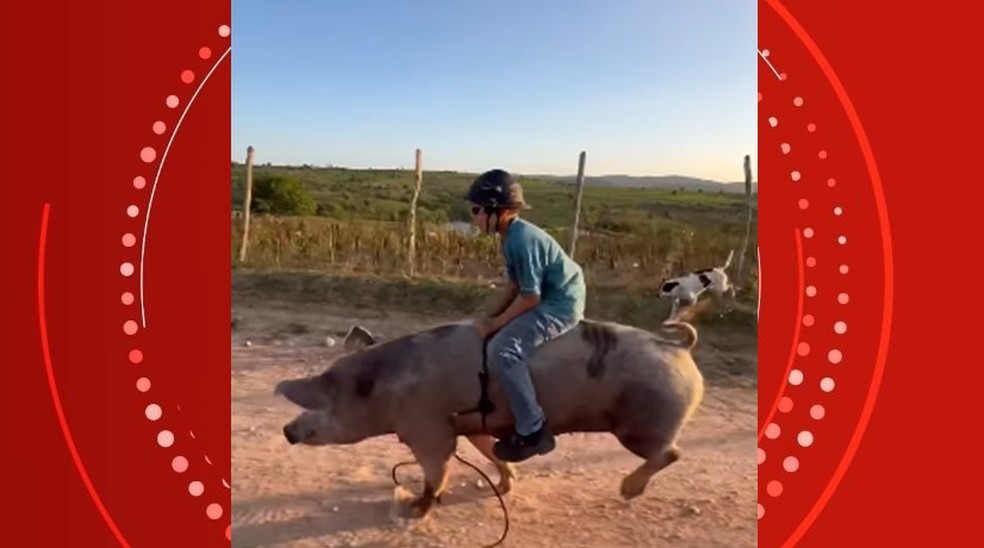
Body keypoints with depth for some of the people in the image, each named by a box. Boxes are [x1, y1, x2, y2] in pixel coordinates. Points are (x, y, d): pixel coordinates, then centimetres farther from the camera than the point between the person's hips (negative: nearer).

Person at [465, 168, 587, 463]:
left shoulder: (522, 239, -23)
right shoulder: (513, 236, 8)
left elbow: (530, 296, -22)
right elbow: (515, 284, 13)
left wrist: (495, 323, -13)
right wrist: (491, 316, 4)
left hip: (559, 306, -11)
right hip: (549, 299, 11)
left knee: (502, 349, -25)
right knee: (500, 336, 20)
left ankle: (532, 430, -19)